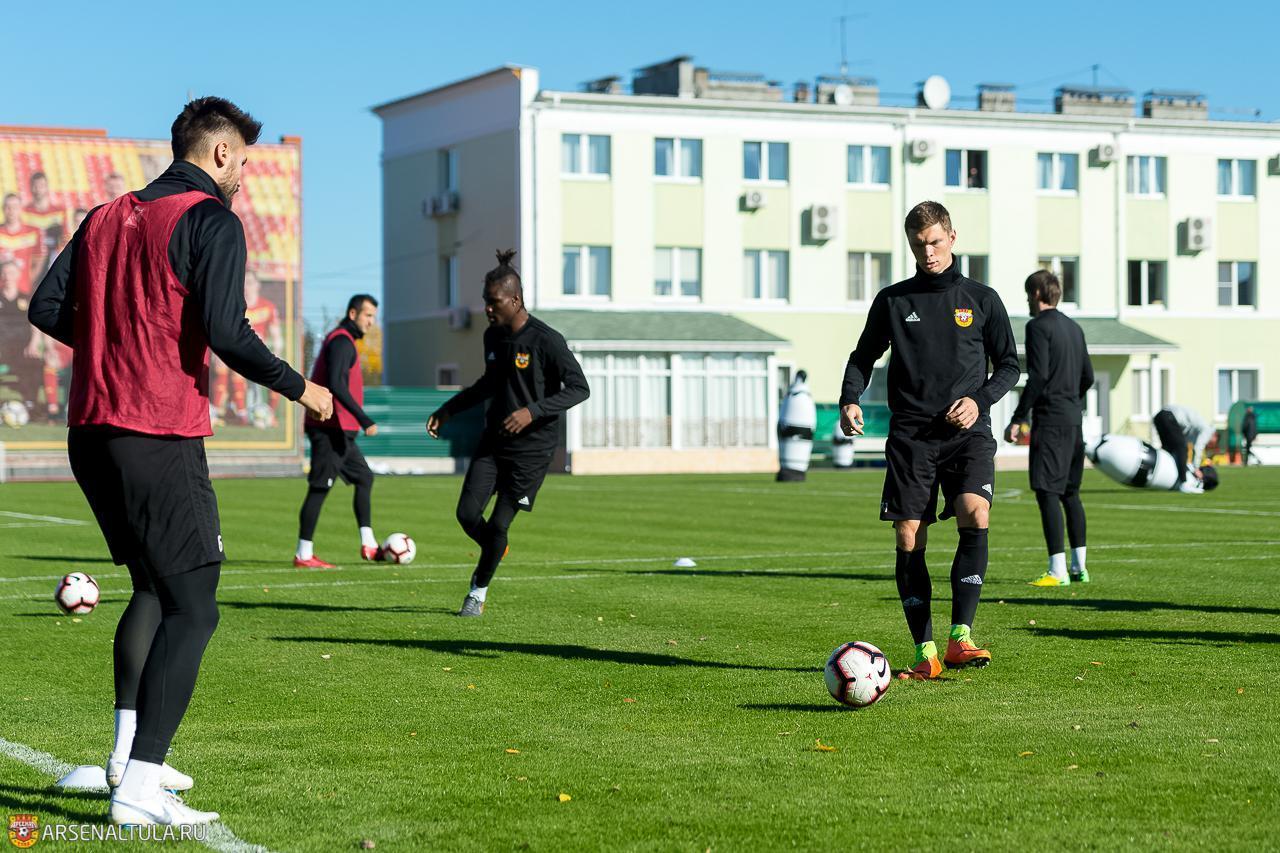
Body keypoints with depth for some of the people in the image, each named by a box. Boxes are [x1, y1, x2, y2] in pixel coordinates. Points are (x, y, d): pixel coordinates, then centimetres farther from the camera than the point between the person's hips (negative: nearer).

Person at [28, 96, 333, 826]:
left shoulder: (108, 217, 15)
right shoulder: (211, 219, -7)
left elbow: (47, 309, 10)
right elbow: (226, 332, -17)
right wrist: (300, 389, -5)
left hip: (91, 432, 8)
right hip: (161, 438, -8)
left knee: (155, 585, 25)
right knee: (192, 610, -5)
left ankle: (129, 751, 25)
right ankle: (139, 790, -13)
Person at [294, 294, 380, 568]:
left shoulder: (342, 340, 20)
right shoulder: (342, 342, -12)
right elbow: (336, 385, -24)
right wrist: (364, 419, -27)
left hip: (340, 431, 11)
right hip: (332, 430, -11)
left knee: (364, 478, 14)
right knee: (320, 488, -8)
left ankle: (368, 545, 13)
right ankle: (303, 555, -6)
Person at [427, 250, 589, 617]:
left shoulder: (547, 341, -16)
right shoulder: (493, 336, 6)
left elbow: (579, 388, -16)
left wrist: (533, 411, -26)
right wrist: (449, 409, 17)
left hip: (532, 448, -6)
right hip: (493, 441, 6)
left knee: (498, 524, -6)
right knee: (467, 513, -5)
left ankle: (478, 591, 16)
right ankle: (494, 552, 28)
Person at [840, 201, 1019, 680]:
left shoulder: (981, 299, 8)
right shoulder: (892, 300, 10)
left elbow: (1009, 365, 11)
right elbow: (864, 356, 17)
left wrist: (980, 399, -7)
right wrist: (850, 399, -2)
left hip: (967, 433, -1)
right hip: (911, 435, 1)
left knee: (975, 516, -24)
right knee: (908, 539, -4)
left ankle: (960, 637, -21)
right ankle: (926, 653, 4)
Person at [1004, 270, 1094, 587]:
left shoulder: (1038, 326, -8)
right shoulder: (1074, 327, 17)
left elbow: (1038, 376, -17)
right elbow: (1088, 377, 19)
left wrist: (1018, 419, -16)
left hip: (1050, 420, -9)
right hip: (1074, 419, 9)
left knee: (1047, 492, -9)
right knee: (1070, 493, 14)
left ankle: (1058, 570, -14)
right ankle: (1079, 566, 16)